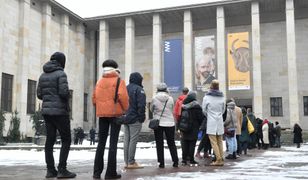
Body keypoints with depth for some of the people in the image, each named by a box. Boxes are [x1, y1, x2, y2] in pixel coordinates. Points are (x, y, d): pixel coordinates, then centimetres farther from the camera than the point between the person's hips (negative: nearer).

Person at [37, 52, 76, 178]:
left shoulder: (43, 75, 11)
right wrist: (67, 97, 2)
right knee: (66, 140, 0)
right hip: (60, 111, -7)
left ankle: (50, 170, 7)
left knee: (50, 140, 7)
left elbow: (39, 95, 11)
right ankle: (62, 170, -5)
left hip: (47, 111, 7)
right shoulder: (61, 74, -10)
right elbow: (64, 92, -19)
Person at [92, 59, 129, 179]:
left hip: (102, 114, 4)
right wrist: (125, 109, -2)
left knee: (101, 142, 11)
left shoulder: (99, 82, 11)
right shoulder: (118, 81, -3)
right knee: (113, 143, -1)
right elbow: (123, 96, -15)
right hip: (115, 113, -4)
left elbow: (94, 98, 7)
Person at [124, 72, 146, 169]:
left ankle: (126, 162, 13)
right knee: (133, 140, -5)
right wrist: (142, 117, -9)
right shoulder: (138, 89, -9)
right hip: (135, 119, -8)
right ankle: (131, 162, -4)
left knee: (126, 140, 9)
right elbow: (141, 105, -17)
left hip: (125, 118, 8)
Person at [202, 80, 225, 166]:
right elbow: (223, 110, 14)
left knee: (214, 142, -4)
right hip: (220, 121, 5)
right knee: (220, 142, 10)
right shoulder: (222, 97, 4)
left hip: (211, 123, -5)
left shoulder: (207, 97, -8)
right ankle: (221, 159, 10)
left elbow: (204, 110, 1)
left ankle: (218, 159, -9)